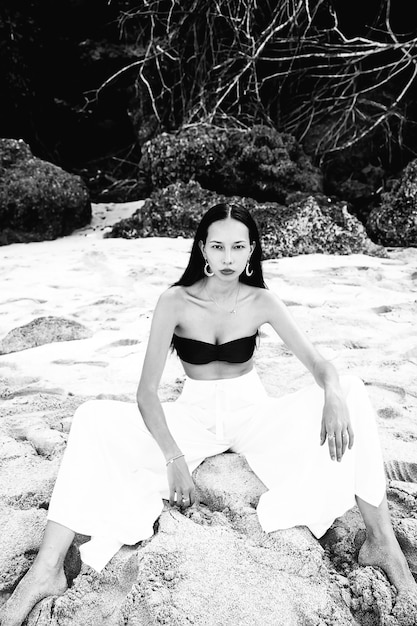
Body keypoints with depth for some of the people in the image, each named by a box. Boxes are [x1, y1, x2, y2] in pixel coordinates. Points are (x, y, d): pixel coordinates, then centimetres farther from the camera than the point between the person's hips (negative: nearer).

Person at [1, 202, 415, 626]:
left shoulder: (261, 302, -8)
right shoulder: (175, 302, -13)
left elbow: (318, 363, -9)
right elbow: (147, 390, -17)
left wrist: (335, 396, -33)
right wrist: (174, 458, -29)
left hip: (252, 414, 1)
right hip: (194, 416, 0)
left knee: (351, 393, -22)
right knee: (94, 419, -25)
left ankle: (382, 543, -14)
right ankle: (46, 571, -22)